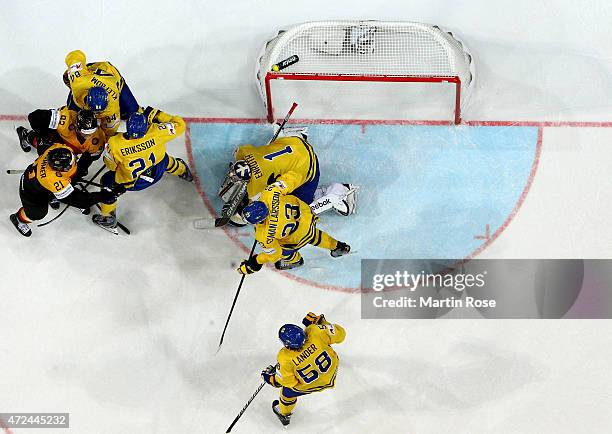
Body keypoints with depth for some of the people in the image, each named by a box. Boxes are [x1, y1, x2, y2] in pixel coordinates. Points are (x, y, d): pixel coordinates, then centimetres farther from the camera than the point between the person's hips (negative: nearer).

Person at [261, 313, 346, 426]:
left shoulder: (285, 358, -34)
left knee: (287, 392, 27)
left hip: (308, 385, -2)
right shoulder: (314, 332, -34)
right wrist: (319, 321, -13)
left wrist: (271, 378, 0)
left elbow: (288, 382, -17)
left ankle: (284, 414, 54)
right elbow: (339, 334, -20)